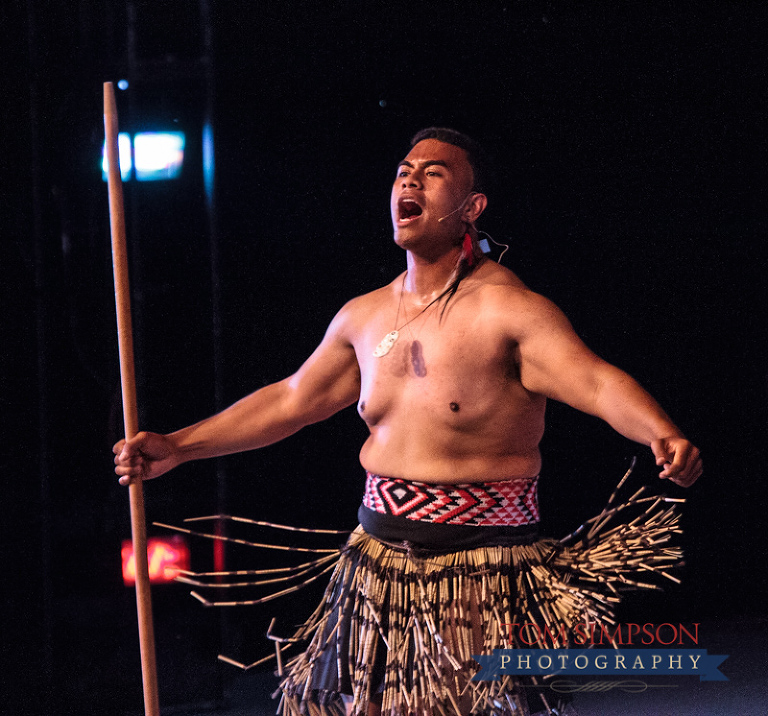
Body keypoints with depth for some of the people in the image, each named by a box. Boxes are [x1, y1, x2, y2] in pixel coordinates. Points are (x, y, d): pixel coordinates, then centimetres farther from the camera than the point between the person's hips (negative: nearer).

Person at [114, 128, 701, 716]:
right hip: (377, 564, 6)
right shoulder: (364, 317, 8)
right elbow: (290, 401, 21)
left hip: (481, 573, -6)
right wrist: (176, 447, 23)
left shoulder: (508, 309, -13)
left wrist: (664, 437, -46)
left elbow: (599, 382, -26)